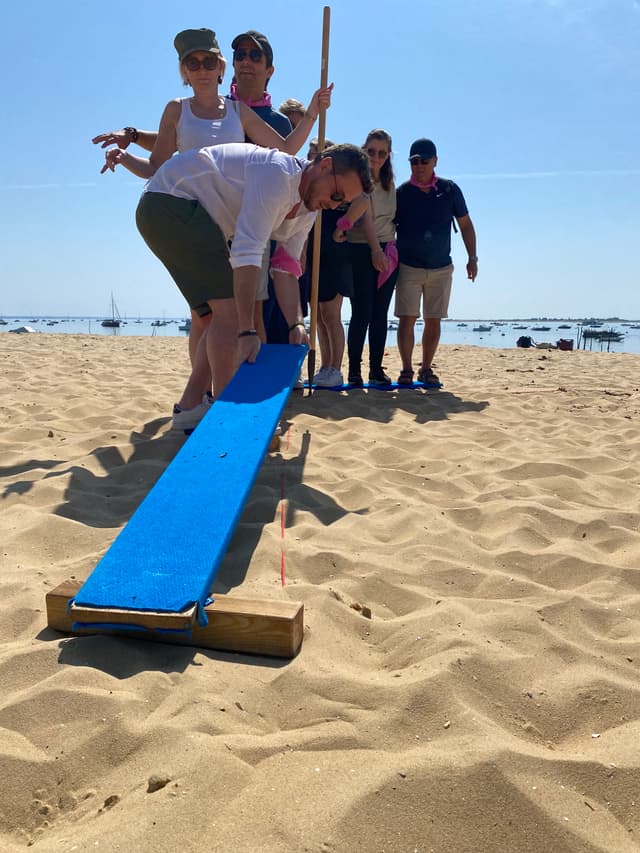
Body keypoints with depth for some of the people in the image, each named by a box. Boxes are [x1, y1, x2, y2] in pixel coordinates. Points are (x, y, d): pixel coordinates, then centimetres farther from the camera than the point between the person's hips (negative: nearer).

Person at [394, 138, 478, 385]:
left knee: (433, 320, 5)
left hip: (441, 268, 2)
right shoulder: (401, 193, -2)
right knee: (407, 318, -6)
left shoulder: (449, 189, 2)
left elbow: (465, 225, 9)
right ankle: (406, 369, 2)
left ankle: (426, 369, 16)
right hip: (408, 267, -2)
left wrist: (472, 258, 5)